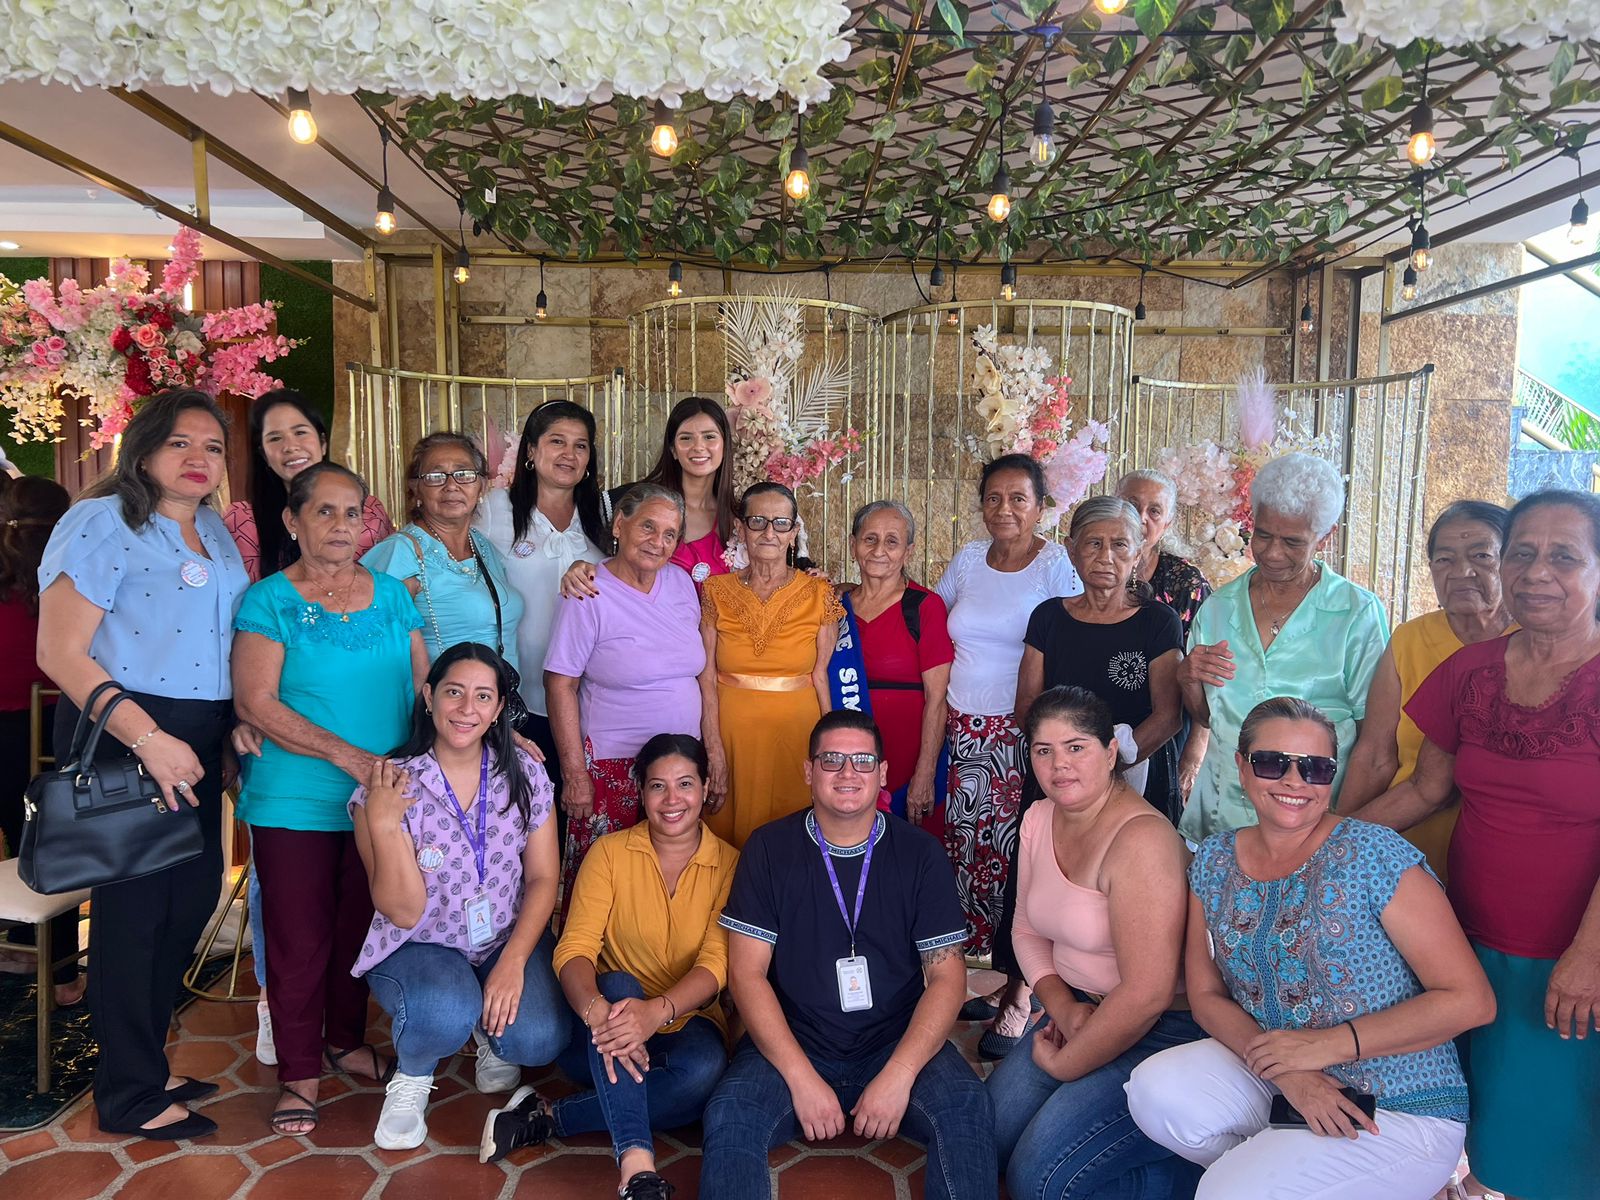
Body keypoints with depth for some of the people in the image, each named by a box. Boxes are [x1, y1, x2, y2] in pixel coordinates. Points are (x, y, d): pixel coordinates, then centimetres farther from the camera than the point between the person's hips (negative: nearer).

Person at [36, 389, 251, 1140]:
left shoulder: (216, 533, 12)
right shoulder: (102, 522, -10)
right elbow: (60, 652, -16)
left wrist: (238, 725, 8)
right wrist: (148, 739, -22)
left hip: (196, 740, 8)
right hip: (121, 738, -7)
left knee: (191, 900, 14)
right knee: (133, 909, 2)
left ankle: (143, 1062, 33)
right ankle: (131, 1096, 20)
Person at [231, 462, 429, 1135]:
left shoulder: (392, 595, 8)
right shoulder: (270, 600, -4)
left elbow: (422, 683, 10)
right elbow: (254, 702, -13)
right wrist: (348, 756, -21)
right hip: (294, 803, -4)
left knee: (362, 927, 15)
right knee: (299, 939, 4)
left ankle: (346, 1042, 35)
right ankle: (299, 1075, 20)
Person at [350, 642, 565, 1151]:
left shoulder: (525, 774, -6)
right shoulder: (389, 787, -14)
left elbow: (542, 878, -2)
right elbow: (405, 912, -17)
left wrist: (513, 961, -15)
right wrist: (382, 823, -30)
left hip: (511, 939, 2)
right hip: (420, 946, -2)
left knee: (539, 1040, -23)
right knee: (447, 1013, -34)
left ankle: (492, 1035, 16)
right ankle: (412, 1078, 3)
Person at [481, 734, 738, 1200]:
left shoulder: (729, 864, -3)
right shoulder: (610, 852, -2)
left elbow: (716, 964, -15)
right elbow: (575, 948, -13)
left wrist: (657, 1011, -37)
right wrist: (596, 1009, -37)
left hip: (683, 1024, 0)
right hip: (602, 1036, 0)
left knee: (704, 1070, -34)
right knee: (618, 985, -34)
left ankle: (548, 1117, -22)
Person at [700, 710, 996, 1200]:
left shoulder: (919, 854, 0)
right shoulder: (770, 849, -1)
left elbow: (947, 976, -2)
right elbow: (747, 972, -4)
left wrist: (899, 1075, -16)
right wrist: (801, 1078, -15)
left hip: (897, 1044, 1)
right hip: (791, 1044, 0)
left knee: (968, 1107, -26)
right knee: (729, 1115, -28)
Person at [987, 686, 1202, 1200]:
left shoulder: (1141, 839, -25)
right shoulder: (1039, 819, 1)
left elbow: (1147, 995, -27)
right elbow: (1028, 929, 11)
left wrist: (1064, 1065, -14)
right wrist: (1063, 1007, -8)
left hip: (1162, 1032, -8)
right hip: (1082, 1012, 8)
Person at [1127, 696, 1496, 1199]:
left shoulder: (1375, 856, -14)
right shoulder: (1214, 861, 1)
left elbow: (1470, 1000, -14)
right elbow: (1206, 994, 3)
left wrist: (1329, 1045, -18)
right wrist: (1286, 1073, -15)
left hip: (1399, 1116, -5)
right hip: (1276, 1082, 5)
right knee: (1155, 1088, -21)